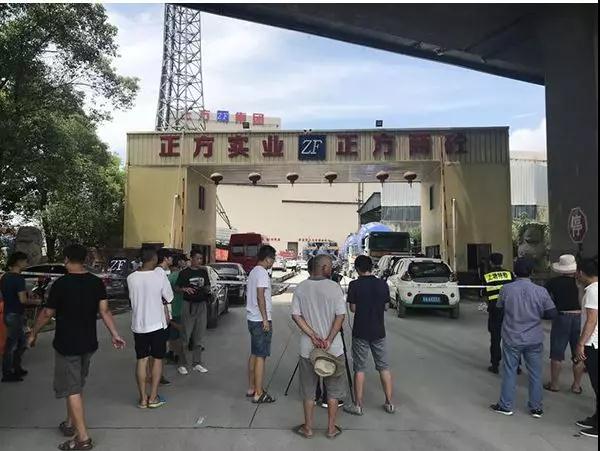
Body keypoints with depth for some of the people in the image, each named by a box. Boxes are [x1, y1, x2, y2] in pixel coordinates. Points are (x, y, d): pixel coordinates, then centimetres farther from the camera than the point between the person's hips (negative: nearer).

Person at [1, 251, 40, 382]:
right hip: (15, 315, -9)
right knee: (11, 345, 2)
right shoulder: (18, 278, -20)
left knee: (21, 343, 19)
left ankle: (16, 369, 29)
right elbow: (23, 300, -24)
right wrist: (35, 301, -7)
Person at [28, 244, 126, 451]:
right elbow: (105, 311, -3)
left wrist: (33, 334, 7)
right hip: (88, 343, 6)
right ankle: (70, 424, 36)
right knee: (76, 385, 22)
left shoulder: (61, 284, -16)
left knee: (72, 389, 2)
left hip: (66, 344, -5)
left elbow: (47, 314, -9)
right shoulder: (97, 282, -2)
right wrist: (115, 335, 2)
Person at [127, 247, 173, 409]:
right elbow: (169, 298, -6)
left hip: (138, 325, 3)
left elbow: (132, 298, 7)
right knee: (157, 359, 10)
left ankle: (143, 398, 17)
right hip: (157, 324, -3)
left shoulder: (131, 278, -7)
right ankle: (153, 397, 13)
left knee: (141, 360, 12)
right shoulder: (160, 274, -15)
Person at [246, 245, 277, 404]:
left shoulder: (253, 272, 14)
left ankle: (251, 388, 24)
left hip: (252, 319, 10)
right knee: (261, 356, -4)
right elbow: (260, 296, -22)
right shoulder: (262, 273, -16)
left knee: (254, 354, 15)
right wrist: (265, 319, -21)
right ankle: (258, 394, 2)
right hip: (261, 321, -10)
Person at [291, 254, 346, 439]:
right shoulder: (334, 287, -10)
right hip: (333, 348, -2)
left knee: (308, 391, 16)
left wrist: (313, 336, -9)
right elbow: (340, 316, -15)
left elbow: (296, 315, -6)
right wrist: (328, 340, -16)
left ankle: (307, 428, 28)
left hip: (307, 348, 2)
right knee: (333, 391, 16)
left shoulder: (300, 288, -2)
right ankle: (331, 429, 26)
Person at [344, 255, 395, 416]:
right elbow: (386, 307, 5)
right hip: (379, 332, 3)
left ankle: (358, 405, 12)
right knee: (384, 367, 13)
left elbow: (353, 308, -9)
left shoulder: (354, 285, -12)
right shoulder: (382, 284, -1)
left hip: (360, 333, -3)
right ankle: (389, 403, 19)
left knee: (359, 368, 6)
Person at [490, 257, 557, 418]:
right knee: (535, 374, 14)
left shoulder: (506, 289, -11)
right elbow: (552, 314, -5)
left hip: (512, 338, -1)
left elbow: (499, 309, 1)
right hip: (534, 340, 1)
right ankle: (536, 408, 24)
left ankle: (505, 406, 19)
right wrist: (537, 315, 11)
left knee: (509, 372, 9)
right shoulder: (541, 291, -10)